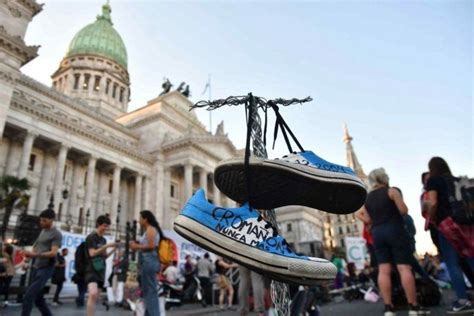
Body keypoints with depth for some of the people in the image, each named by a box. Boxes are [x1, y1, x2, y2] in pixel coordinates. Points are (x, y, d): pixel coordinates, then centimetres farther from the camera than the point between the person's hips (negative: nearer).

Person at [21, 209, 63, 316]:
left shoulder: (56, 234, -11)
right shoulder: (42, 231, 14)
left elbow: (53, 253, -20)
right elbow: (36, 247, 23)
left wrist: (34, 254, -30)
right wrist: (29, 254, 0)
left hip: (45, 269, -8)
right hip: (35, 267, 8)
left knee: (28, 296, -15)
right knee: (38, 298, 13)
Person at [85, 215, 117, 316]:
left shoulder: (103, 239, 13)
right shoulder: (91, 237, -7)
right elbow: (92, 253, -17)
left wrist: (113, 250, 1)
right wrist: (106, 246, -21)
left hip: (101, 271, 7)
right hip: (91, 270, -7)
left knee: (95, 297, 11)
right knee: (93, 294, -26)